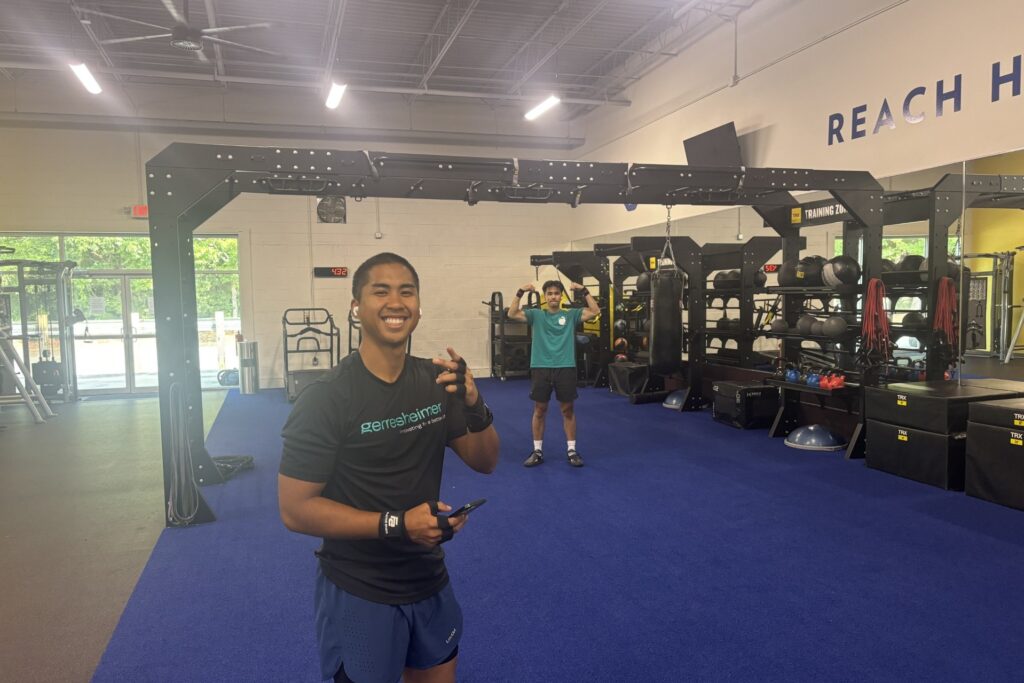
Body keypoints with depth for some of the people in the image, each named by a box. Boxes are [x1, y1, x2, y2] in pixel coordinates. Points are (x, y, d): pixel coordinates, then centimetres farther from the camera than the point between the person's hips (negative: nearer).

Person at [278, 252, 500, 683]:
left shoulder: (436, 381, -4)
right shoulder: (325, 399, -20)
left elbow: (484, 463, 2)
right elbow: (295, 509, -18)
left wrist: (474, 407, -18)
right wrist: (396, 523, -25)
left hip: (430, 582, 6)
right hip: (358, 593, -5)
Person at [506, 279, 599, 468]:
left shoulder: (571, 315, 5)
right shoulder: (536, 315, 6)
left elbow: (595, 311, -5)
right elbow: (512, 314, -6)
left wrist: (584, 291, -12)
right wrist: (520, 293, -16)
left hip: (566, 368, 0)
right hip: (541, 368, 0)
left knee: (567, 409, 7)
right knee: (539, 410, 7)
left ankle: (571, 450, 18)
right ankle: (537, 451, 17)